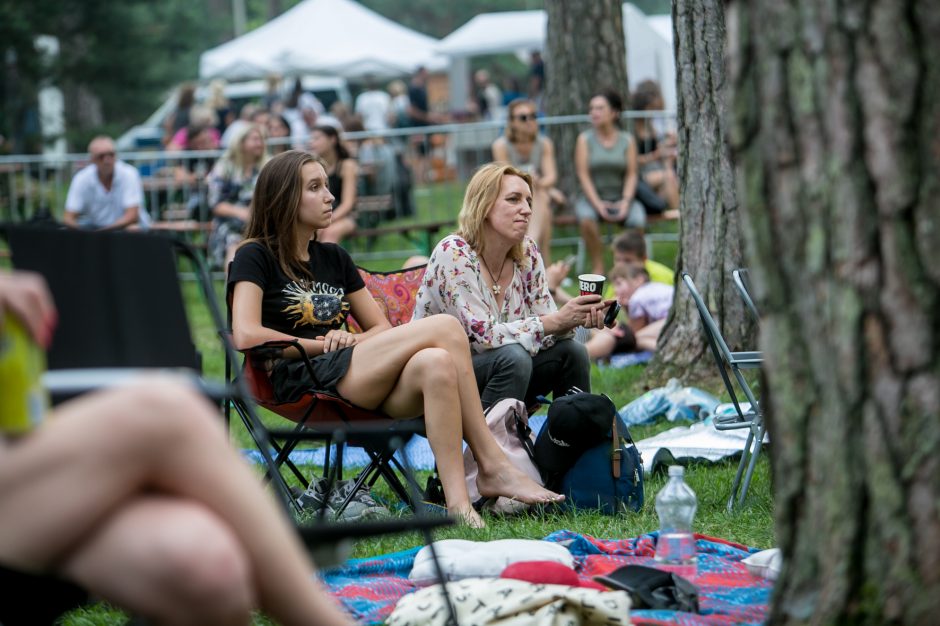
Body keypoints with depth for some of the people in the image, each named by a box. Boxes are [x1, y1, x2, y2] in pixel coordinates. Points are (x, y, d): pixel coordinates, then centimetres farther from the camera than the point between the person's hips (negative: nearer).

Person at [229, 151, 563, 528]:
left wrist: (352, 341, 0)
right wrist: (322, 345, -5)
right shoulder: (256, 257, 5)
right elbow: (246, 335, -11)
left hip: (356, 387, 7)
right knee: (445, 327, -21)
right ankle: (494, 466, -22)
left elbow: (381, 327, 24)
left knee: (435, 364, -29)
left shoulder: (334, 258, 26)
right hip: (303, 380, -7)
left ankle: (458, 503, -38)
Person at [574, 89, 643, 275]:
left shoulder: (627, 141, 6)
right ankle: (597, 268, -22)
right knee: (586, 219, -35)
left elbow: (632, 174, 1)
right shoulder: (585, 139, 3)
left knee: (638, 221, -30)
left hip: (620, 198, 1)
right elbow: (583, 175, -4)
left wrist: (625, 201, -16)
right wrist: (598, 204, -16)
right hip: (592, 197, -1)